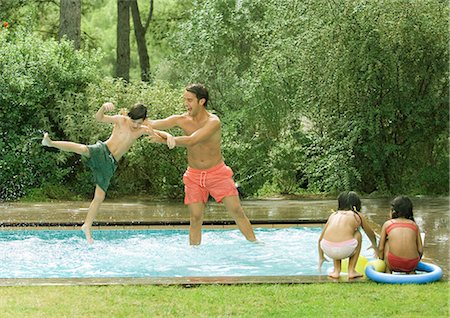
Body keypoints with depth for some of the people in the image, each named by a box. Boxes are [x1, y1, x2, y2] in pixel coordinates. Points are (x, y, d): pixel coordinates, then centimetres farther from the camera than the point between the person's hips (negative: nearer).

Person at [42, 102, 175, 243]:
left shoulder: (142, 130, 8)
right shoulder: (121, 120, -3)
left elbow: (161, 134, 7)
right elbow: (99, 118, -14)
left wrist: (169, 136, -18)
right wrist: (104, 107, -36)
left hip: (110, 164, 4)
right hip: (102, 151, -4)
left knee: (99, 197, 2)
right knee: (82, 149, -38)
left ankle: (87, 226, 13)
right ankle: (50, 143, -43)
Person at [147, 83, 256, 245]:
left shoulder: (213, 122, -20)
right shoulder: (181, 120, -5)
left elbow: (191, 141, -32)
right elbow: (151, 124, -10)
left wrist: (163, 140, -34)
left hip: (217, 173, -3)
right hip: (194, 176, 3)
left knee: (237, 211, -5)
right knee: (195, 218, -2)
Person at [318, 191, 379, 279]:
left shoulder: (334, 215, 26)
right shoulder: (358, 216, 19)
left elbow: (320, 239, 31)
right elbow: (371, 235, 37)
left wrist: (321, 257, 47)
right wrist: (375, 246, 60)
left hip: (327, 249, 3)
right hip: (345, 250, -3)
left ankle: (336, 271, 28)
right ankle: (351, 271, 24)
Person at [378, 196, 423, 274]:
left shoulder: (387, 224, 12)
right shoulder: (414, 225, 15)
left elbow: (380, 248, 12)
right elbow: (420, 250, 12)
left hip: (394, 264, -2)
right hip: (412, 264, 2)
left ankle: (388, 272, 23)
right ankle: (410, 272, 21)